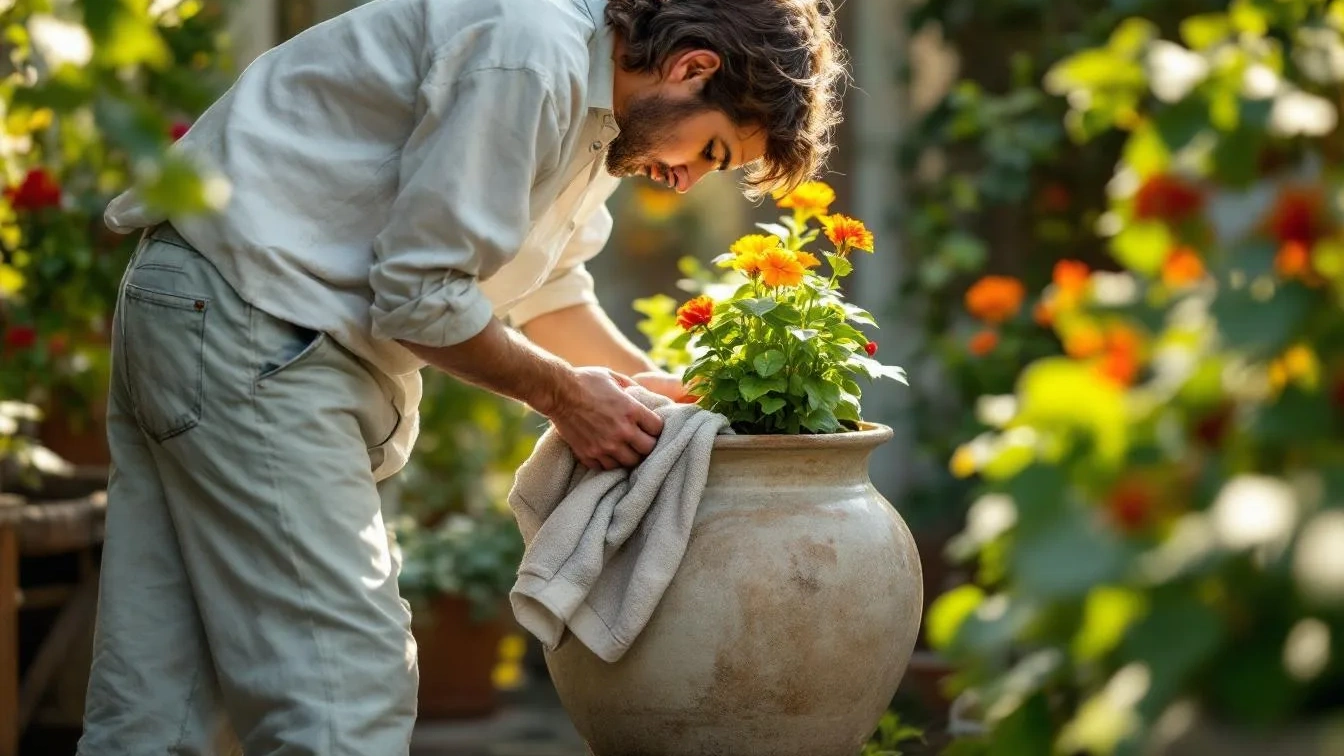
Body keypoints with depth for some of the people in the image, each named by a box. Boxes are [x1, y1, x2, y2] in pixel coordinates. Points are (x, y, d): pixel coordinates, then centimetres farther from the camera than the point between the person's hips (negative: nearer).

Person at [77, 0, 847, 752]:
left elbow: (547, 288, 23)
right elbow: (419, 291, -18)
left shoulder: (594, 104, 13)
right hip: (248, 327, -11)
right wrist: (562, 393, -6)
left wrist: (655, 388, 11)